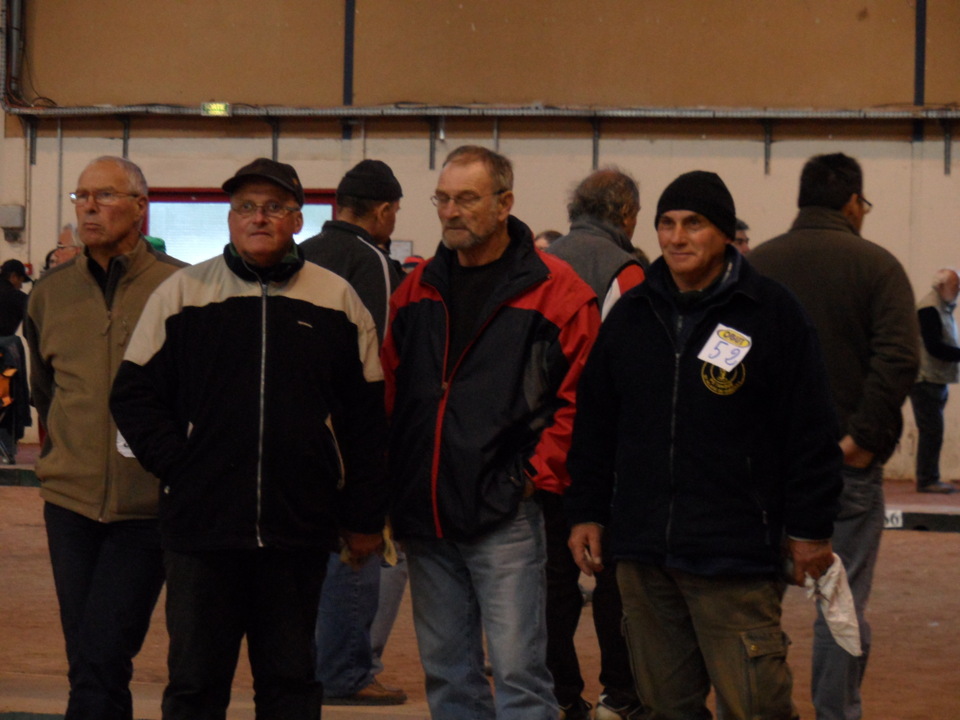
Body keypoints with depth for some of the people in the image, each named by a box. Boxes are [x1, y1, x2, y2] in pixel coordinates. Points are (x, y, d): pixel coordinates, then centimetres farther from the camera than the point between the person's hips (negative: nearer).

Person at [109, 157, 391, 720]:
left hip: (300, 531, 1)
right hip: (200, 526, -1)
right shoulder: (182, 293, 3)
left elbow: (367, 416, 7)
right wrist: (177, 466, -6)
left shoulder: (338, 300, 5)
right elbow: (135, 396, 5)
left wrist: (364, 518, 6)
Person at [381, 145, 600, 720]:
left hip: (506, 516, -6)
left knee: (519, 672, -6)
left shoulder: (555, 291, -5)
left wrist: (538, 475, -11)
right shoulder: (418, 291, 12)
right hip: (425, 516, 6)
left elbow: (579, 397, -6)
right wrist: (388, 484, 7)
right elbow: (387, 390, 16)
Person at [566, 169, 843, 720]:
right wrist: (587, 513, 14)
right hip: (643, 555, 5)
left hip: (736, 559, -5)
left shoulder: (773, 313, -2)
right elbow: (595, 424, 18)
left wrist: (810, 530, -2)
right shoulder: (631, 314, 12)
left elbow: (810, 432, -2)